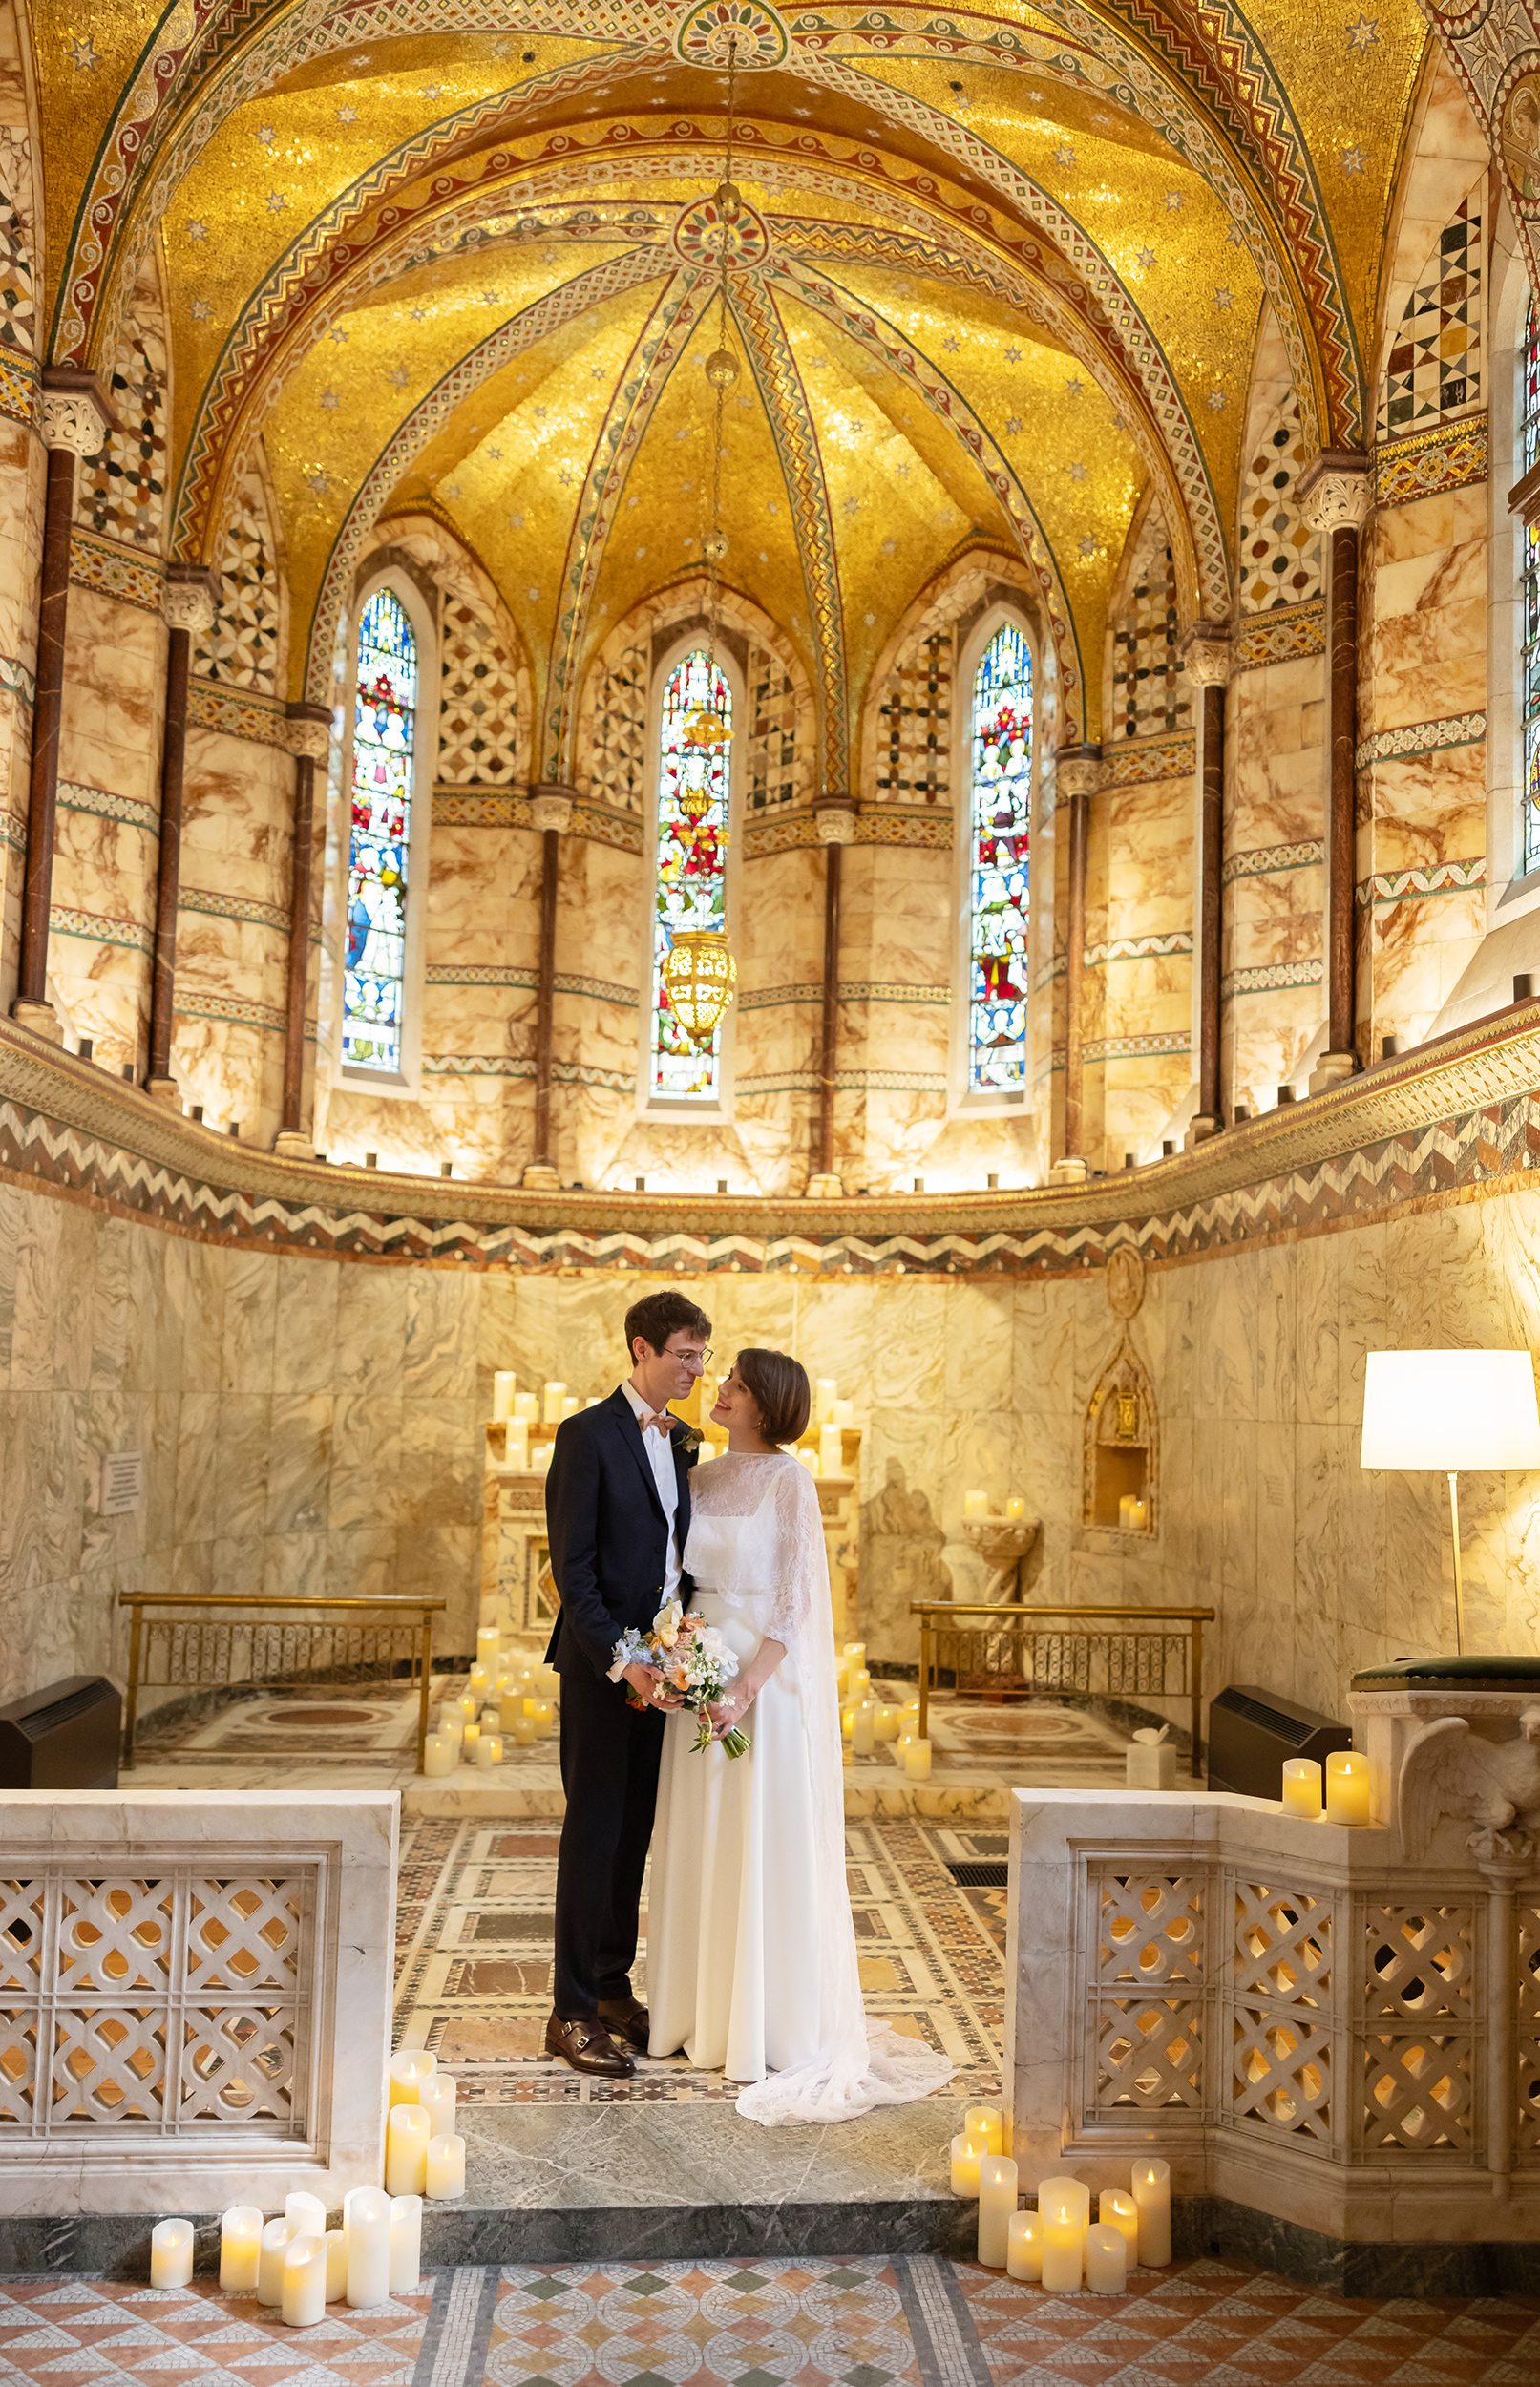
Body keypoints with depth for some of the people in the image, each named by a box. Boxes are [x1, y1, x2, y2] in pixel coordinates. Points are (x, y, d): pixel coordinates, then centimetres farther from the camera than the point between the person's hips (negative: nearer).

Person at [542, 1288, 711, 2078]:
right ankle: (573, 2012, 9)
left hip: (661, 1660, 7)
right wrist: (620, 1660, -21)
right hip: (602, 1664, -7)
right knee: (594, 1831, 0)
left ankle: (614, 1985, 26)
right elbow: (571, 1567, -15)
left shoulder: (679, 1439, 11)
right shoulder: (587, 1435, -11)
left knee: (636, 1829, 14)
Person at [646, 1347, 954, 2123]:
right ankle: (705, 2011, 25)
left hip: (768, 1679, -6)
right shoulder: (705, 1478, 10)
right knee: (701, 1845, 12)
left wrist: (747, 1689, -20)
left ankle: (773, 2026, 13)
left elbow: (795, 1600, -14)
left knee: (767, 1847, 1)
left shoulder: (788, 1479, -10)